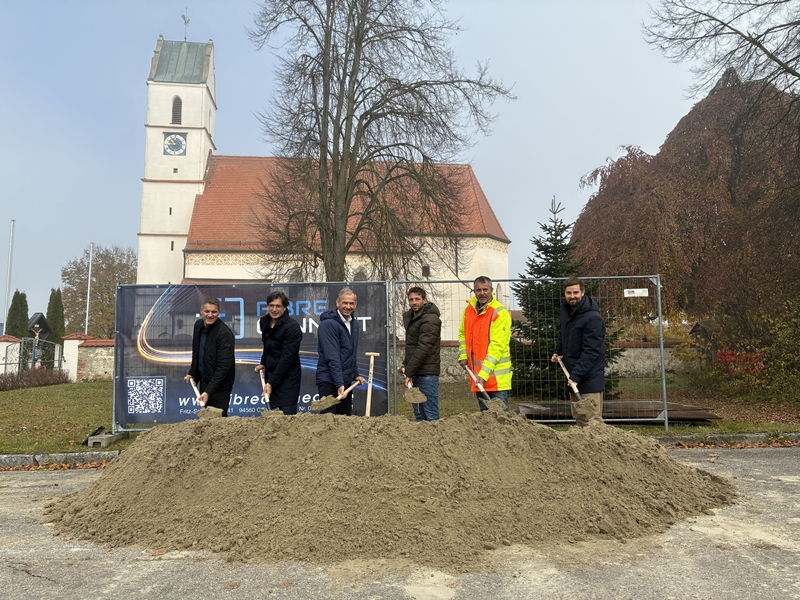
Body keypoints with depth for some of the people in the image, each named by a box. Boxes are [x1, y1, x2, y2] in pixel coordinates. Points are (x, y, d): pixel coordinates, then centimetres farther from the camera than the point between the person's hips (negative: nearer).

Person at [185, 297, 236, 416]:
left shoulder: (224, 333, -23)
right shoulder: (198, 325, 1)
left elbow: (223, 366, -25)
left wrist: (209, 391, -29)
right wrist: (192, 373, 14)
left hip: (219, 385, -7)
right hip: (204, 381, 7)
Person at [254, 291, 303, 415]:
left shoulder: (292, 327, -17)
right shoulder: (264, 322, 7)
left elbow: (287, 358, -21)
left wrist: (271, 382, -22)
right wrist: (263, 363, 15)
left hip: (287, 377, -7)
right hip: (271, 374, 7)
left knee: (287, 414, -10)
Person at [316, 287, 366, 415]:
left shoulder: (354, 324, 11)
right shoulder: (328, 324, -17)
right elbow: (332, 357, -22)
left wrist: (355, 375, 16)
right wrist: (339, 384, -26)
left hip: (346, 380, 8)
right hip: (329, 381, -8)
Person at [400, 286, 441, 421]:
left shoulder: (430, 319, -13)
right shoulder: (409, 317, 15)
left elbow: (423, 348, -20)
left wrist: (409, 371, -20)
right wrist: (406, 363, 16)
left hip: (427, 374, -9)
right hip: (415, 373, 9)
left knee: (431, 414, -7)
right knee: (419, 415, 13)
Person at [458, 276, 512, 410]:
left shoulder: (500, 313, -14)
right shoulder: (468, 309, 7)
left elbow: (497, 345, -19)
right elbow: (463, 334, 21)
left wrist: (484, 373, -24)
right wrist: (463, 356, 6)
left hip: (496, 376, -6)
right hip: (476, 373, 6)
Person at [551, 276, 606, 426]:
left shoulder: (593, 318, -18)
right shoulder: (565, 310, 8)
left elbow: (591, 351, -22)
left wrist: (576, 375, -26)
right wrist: (559, 351, 16)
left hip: (589, 378, -8)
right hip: (573, 375, 8)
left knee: (592, 421, -10)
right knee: (579, 418, 13)